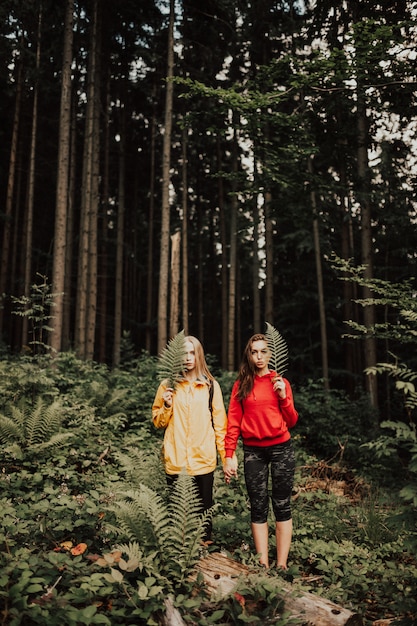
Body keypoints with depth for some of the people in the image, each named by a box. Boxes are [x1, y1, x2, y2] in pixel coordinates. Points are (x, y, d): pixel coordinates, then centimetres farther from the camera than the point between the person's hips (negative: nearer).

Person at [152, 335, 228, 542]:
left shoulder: (211, 385, 4)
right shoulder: (168, 385, 4)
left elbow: (220, 423, 6)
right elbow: (158, 421, 11)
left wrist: (226, 455, 1)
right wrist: (167, 406, -8)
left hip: (204, 460, 0)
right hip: (175, 461, 0)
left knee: (204, 511, 7)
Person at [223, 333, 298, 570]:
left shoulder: (281, 382, 4)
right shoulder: (241, 384, 4)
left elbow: (291, 422, 3)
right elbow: (233, 422, 1)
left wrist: (283, 397, -12)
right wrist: (229, 456, -4)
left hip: (281, 448, 0)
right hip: (253, 451, 1)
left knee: (282, 505, 2)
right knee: (258, 507, 4)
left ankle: (282, 564, 10)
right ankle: (263, 565, 12)